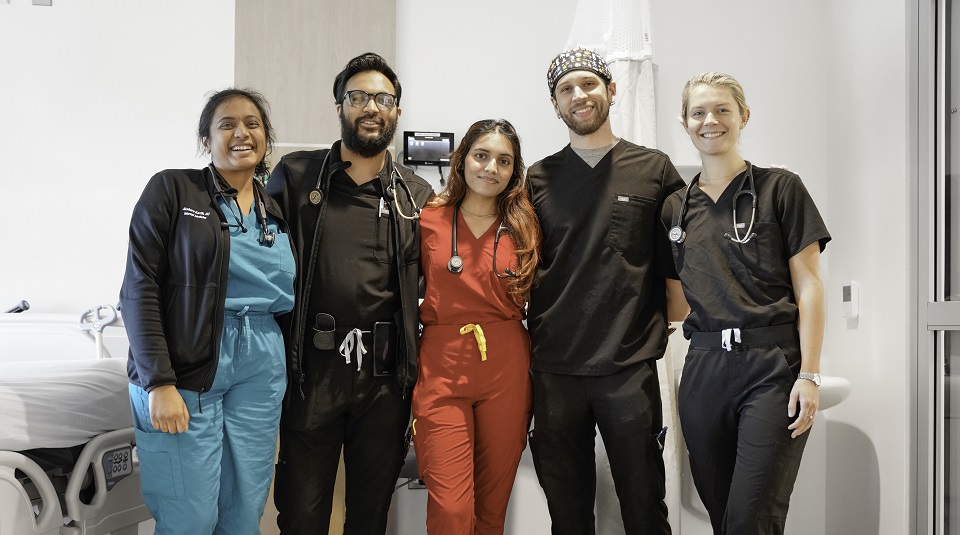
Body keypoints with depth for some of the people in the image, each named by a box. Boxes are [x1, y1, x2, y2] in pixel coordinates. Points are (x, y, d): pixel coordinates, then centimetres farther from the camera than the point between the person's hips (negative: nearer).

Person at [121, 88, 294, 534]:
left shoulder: (276, 212, 12)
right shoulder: (172, 189, -3)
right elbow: (139, 288, -9)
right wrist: (159, 382, -16)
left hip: (260, 373, 5)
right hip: (185, 371, -4)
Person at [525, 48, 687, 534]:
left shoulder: (655, 170, 5)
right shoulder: (538, 179, 10)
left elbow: (677, 264, 7)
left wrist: (667, 329, 2)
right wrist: (529, 336, 5)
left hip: (630, 367, -2)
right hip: (554, 369, 2)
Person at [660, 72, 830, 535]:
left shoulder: (779, 188, 2)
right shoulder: (675, 207, 13)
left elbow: (808, 286, -2)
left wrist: (808, 374, -9)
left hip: (772, 363, -4)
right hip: (704, 368, 4)